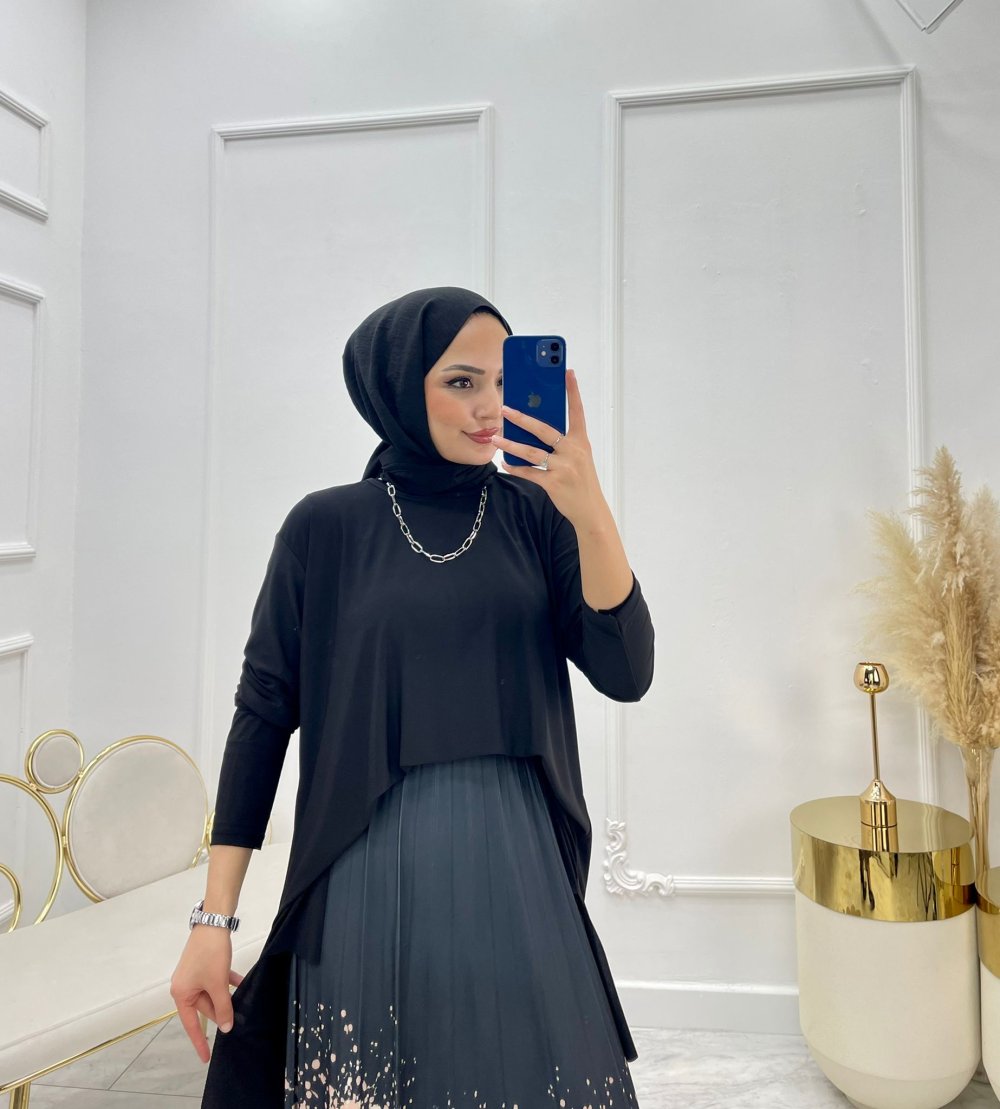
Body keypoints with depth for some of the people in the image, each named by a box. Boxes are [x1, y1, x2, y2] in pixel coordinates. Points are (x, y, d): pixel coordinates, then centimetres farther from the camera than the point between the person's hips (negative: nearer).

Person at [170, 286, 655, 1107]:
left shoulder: (535, 514, 1)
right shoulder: (326, 528, -3)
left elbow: (626, 672, -8)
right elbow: (264, 711, -1)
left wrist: (590, 511, -23)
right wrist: (214, 920, -1)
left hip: (518, 869, 2)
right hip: (373, 881, -1)